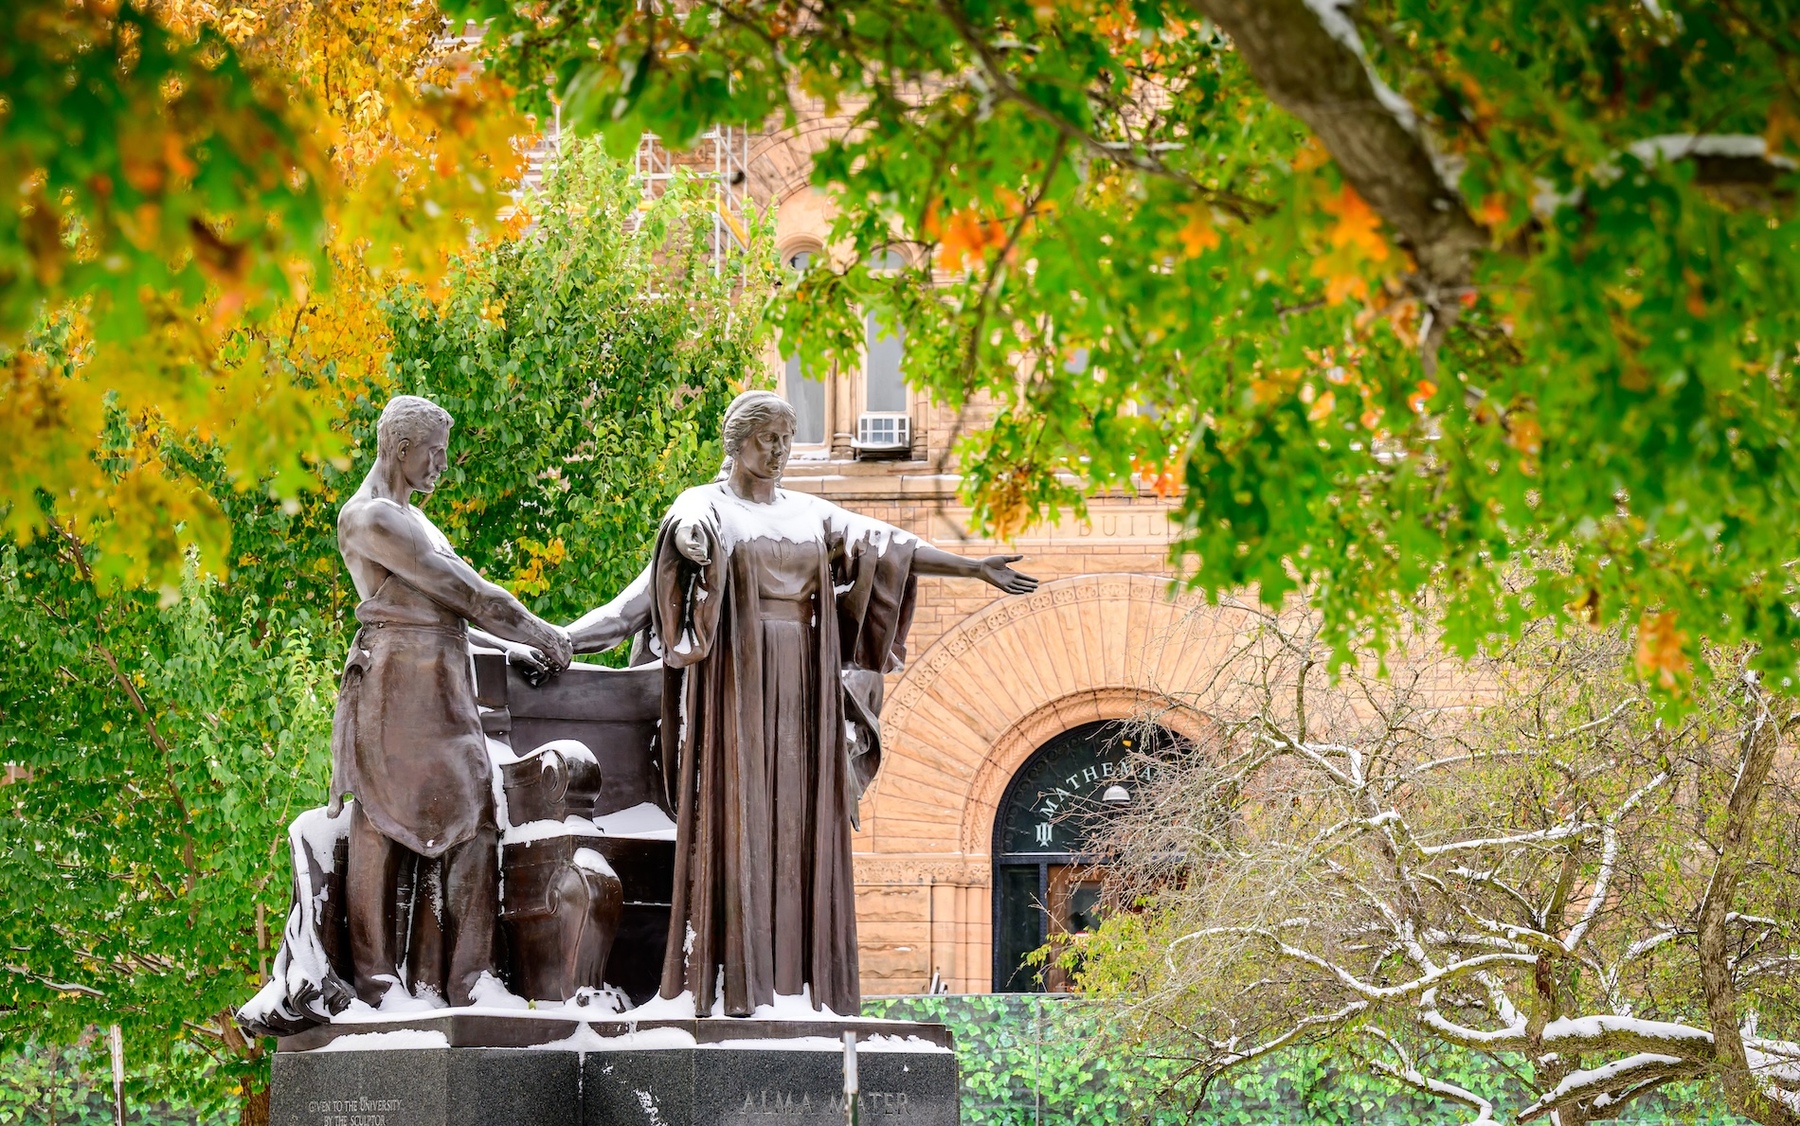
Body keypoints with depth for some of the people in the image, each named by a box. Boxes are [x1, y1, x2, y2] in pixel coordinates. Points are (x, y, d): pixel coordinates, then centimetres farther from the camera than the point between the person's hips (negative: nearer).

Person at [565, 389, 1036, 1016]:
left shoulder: (810, 514, 16)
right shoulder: (708, 506, 0)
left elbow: (890, 545, 13)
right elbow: (684, 527, -23)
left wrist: (975, 569, 8)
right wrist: (691, 537, -49)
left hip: (804, 688, 5)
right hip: (738, 683, -5)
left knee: (799, 820, 1)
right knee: (738, 819, -9)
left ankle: (796, 976, 1)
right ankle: (730, 984, -11)